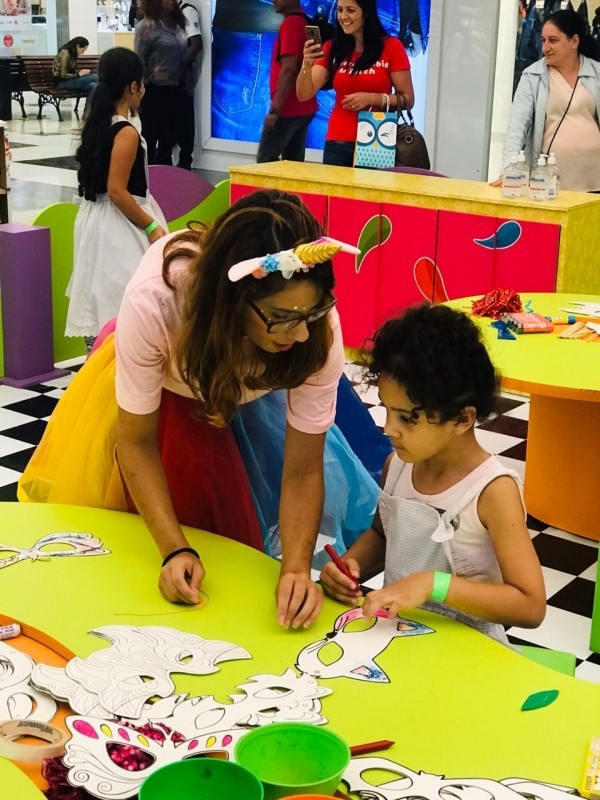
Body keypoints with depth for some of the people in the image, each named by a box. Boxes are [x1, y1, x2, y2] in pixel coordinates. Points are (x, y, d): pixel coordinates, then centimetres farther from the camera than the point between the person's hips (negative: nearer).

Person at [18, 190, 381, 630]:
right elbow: (136, 441, -28)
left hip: (248, 401, 1)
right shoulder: (153, 301, -45)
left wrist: (297, 568, -43)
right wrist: (175, 551, -36)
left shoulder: (319, 330, -39)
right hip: (152, 385, -1)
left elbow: (303, 469, -28)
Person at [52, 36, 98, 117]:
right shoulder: (65, 54, -15)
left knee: (93, 86, -16)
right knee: (95, 77, -20)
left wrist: (81, 72, 2)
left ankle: (86, 114, -19)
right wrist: (78, 74, -12)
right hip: (62, 83, -9)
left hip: (69, 81, 9)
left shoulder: (71, 54, 12)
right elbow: (63, 75, -18)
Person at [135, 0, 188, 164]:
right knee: (150, 137, 4)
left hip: (175, 89, 6)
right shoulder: (146, 26, -9)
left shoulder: (177, 24, 9)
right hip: (154, 90, -6)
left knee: (169, 136, 13)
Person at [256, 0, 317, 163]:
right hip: (302, 107, 9)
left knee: (265, 160, -4)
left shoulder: (291, 23, -14)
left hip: (288, 108, -9)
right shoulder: (304, 22, 15)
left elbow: (288, 70, -22)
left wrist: (275, 109, -21)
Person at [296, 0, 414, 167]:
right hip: (337, 144, 2)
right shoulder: (332, 48, 7)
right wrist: (307, 64, -17)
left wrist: (372, 98, -15)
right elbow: (304, 95, 1)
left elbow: (407, 99, -1)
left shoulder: (391, 47, -2)